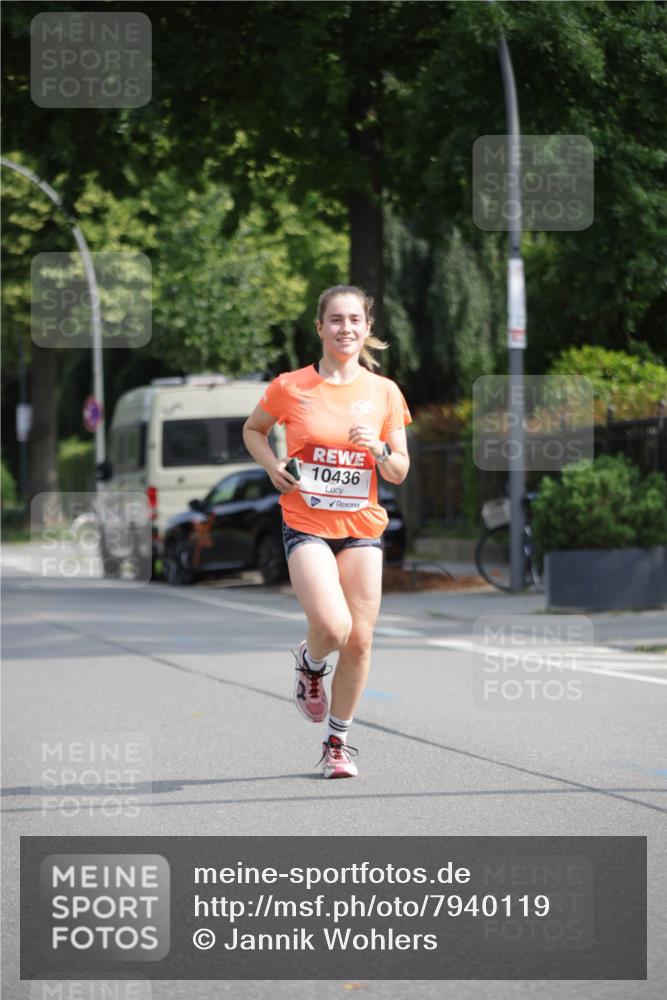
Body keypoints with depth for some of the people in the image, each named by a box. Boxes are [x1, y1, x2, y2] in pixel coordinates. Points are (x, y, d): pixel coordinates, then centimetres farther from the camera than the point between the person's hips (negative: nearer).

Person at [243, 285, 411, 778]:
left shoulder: (384, 392, 3)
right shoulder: (291, 387, -3)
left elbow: (399, 472, 6)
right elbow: (253, 429, 15)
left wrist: (379, 449, -15)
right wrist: (273, 464, -4)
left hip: (362, 528, 3)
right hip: (306, 525, -3)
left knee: (360, 640, 0)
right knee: (332, 627, -21)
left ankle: (338, 742, 19)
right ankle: (310, 662, 16)